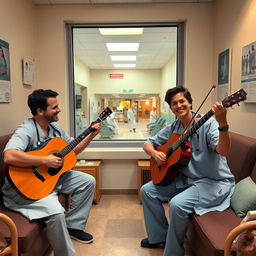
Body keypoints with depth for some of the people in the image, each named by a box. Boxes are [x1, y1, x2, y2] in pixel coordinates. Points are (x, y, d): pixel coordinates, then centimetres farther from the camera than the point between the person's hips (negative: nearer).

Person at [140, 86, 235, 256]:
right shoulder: (173, 128, 3)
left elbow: (223, 151, -32)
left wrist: (223, 124, -49)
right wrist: (154, 153, -12)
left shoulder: (208, 124, -16)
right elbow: (148, 144, 10)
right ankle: (159, 236, 19)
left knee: (177, 204, -29)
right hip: (185, 178, 7)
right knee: (147, 190, 3)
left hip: (214, 182, -7)